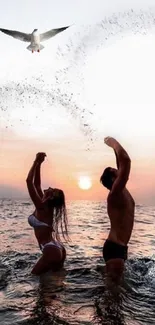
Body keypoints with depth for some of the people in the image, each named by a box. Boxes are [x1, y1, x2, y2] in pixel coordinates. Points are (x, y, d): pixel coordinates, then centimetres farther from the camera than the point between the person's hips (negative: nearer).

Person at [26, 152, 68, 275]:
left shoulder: (41, 207, -15)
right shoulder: (47, 206, 7)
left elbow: (29, 181, -18)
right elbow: (36, 184, 12)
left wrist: (37, 162, -13)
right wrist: (38, 164, 9)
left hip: (51, 251, -9)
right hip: (58, 249, 9)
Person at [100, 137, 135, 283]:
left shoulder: (122, 193, 9)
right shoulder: (115, 194, -18)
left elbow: (122, 165, 19)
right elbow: (126, 160, -25)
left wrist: (114, 146, 16)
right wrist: (113, 143, -12)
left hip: (119, 247, 10)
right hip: (114, 248, -10)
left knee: (114, 281, 20)